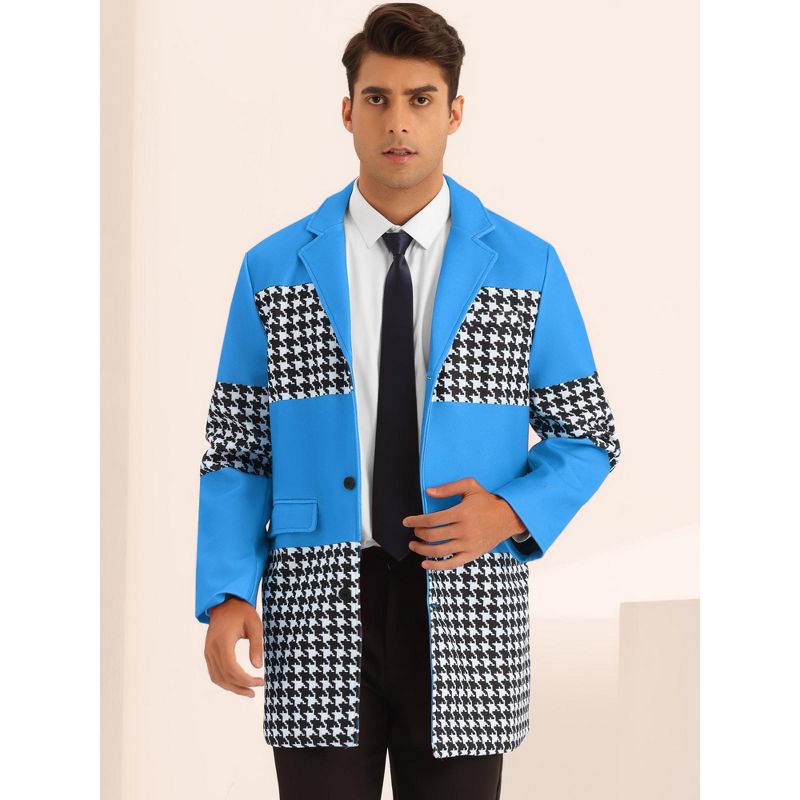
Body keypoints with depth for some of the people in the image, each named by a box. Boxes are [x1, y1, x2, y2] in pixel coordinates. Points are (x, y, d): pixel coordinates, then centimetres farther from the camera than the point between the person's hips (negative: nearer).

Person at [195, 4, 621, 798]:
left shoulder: (527, 269, 3)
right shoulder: (273, 271, 4)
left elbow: (587, 438, 9)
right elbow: (237, 451, 6)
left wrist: (511, 515, -11)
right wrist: (225, 597, -8)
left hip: (465, 623, 0)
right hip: (318, 621, 0)